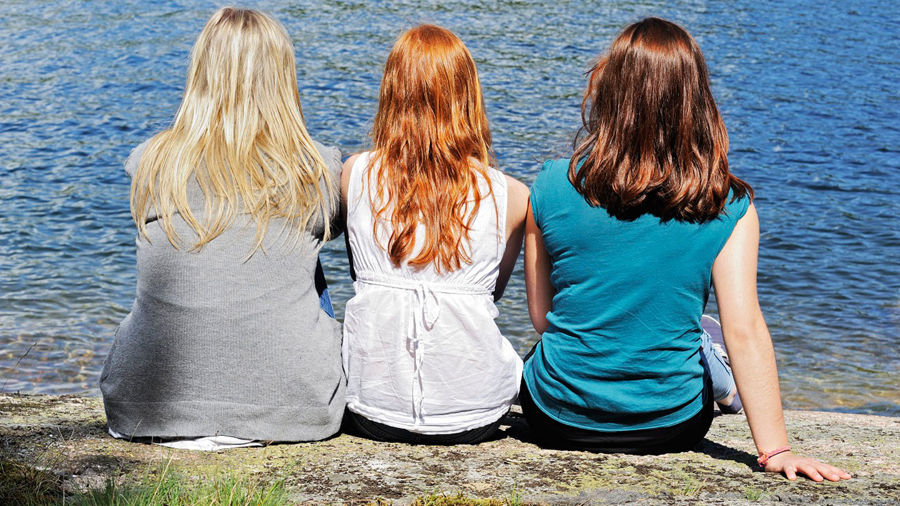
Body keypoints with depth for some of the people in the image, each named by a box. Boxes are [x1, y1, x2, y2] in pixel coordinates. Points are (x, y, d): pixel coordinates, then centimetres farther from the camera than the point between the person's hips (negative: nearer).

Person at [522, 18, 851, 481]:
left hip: (558, 422, 0)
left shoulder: (553, 186, -12)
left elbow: (541, 317, -3)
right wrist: (775, 451, -11)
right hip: (671, 428, 1)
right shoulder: (729, 206, -14)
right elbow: (744, 330, -17)